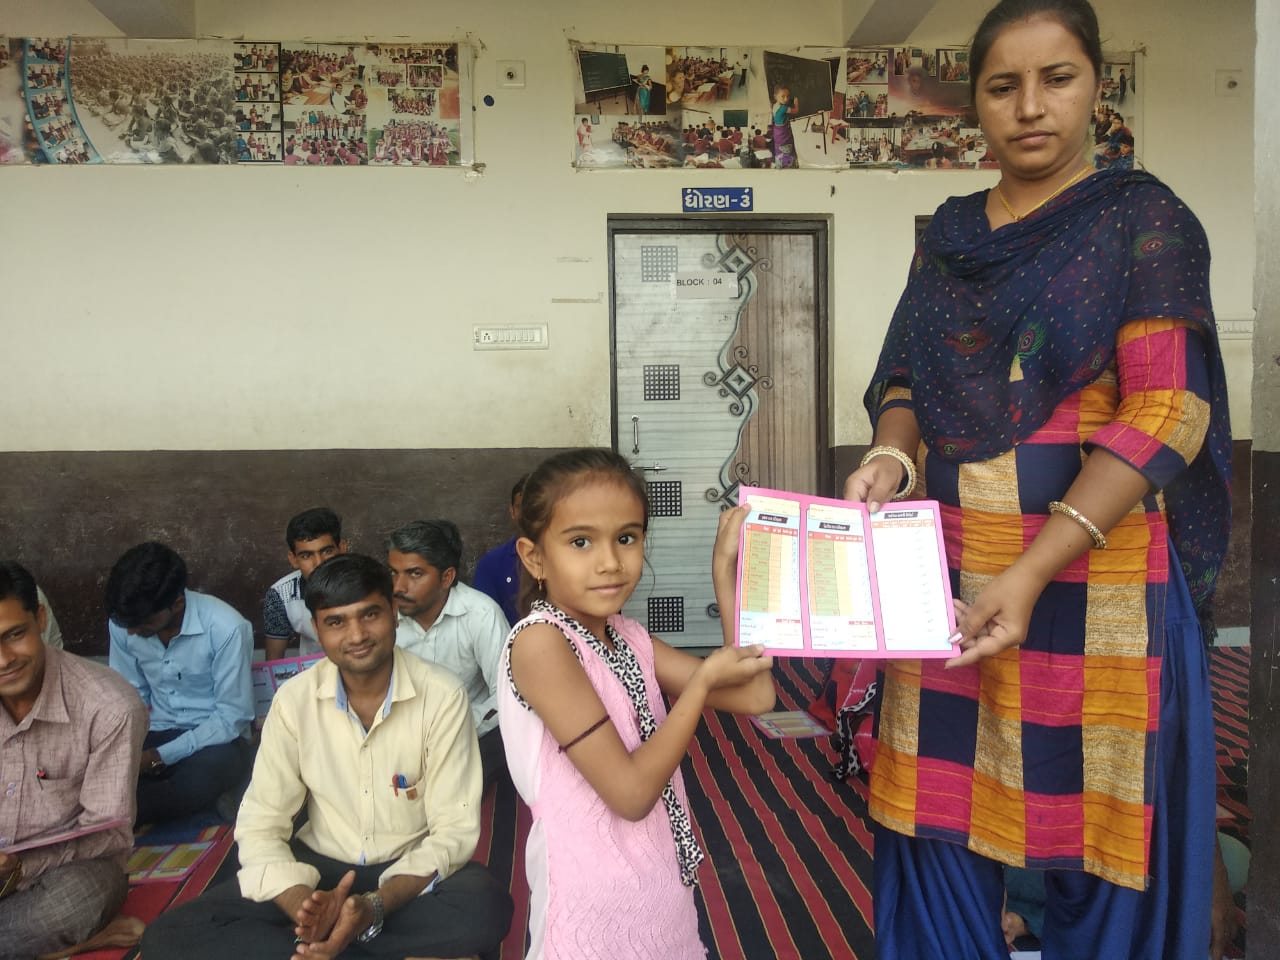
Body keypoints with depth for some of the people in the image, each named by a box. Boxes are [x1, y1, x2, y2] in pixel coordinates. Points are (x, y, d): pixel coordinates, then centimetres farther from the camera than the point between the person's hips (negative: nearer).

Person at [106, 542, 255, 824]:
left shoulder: (226, 628, -22)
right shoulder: (123, 623, -7)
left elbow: (232, 718, -16)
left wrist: (160, 757, -20)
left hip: (215, 738, -3)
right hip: (157, 735, 4)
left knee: (206, 775, -37)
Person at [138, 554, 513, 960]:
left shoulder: (442, 695, -16)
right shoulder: (294, 699, -9)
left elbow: (454, 830, -15)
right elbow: (260, 827, -10)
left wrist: (374, 907, -31)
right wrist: (306, 908, -29)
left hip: (412, 871, -3)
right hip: (321, 867, 3)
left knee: (487, 907, -35)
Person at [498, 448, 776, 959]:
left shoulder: (629, 636, 2)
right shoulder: (540, 643, -21)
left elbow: (754, 695, -1)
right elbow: (631, 792, -22)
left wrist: (725, 566, 0)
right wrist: (703, 679, -14)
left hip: (659, 881, 7)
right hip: (596, 896, -7)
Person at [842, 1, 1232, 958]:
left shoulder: (1144, 218, -2)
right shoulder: (949, 234, 12)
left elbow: (1166, 414, -11)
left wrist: (1031, 575, -21)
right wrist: (891, 455, -11)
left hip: (1091, 572, -4)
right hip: (946, 567, 4)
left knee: (1096, 838, 7)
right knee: (938, 814, 10)